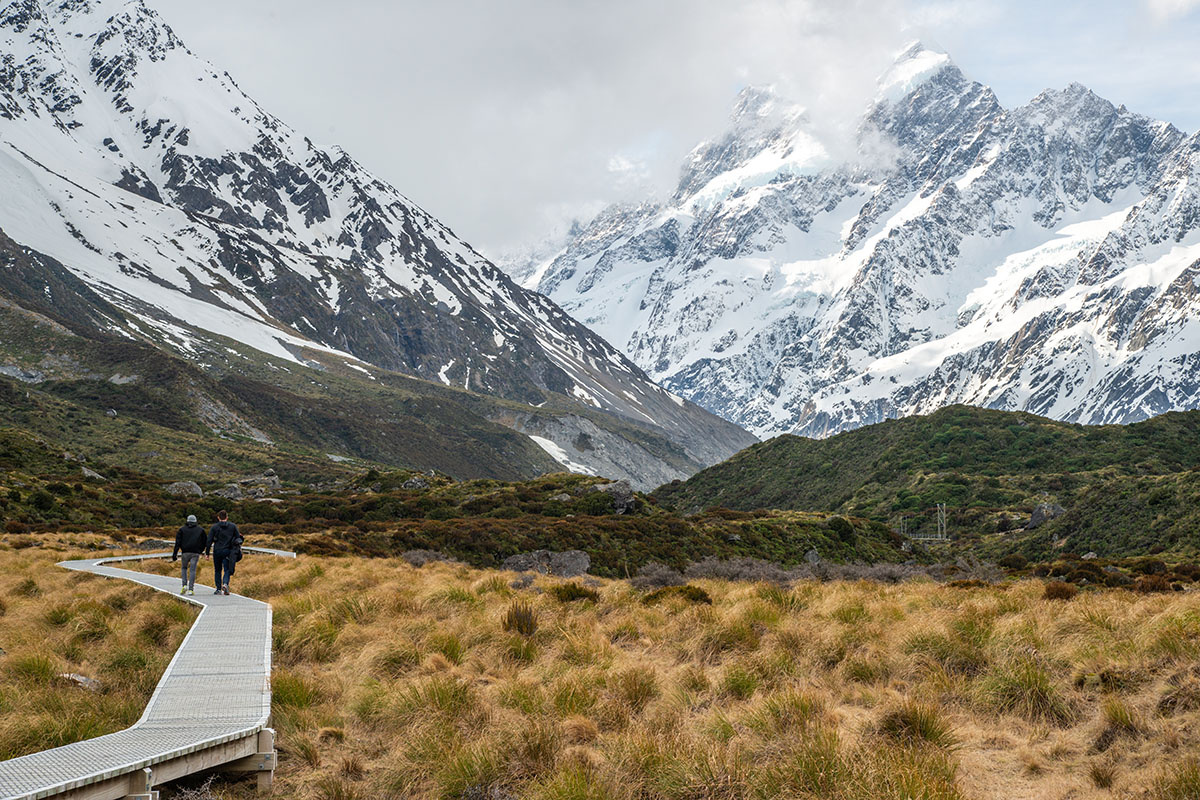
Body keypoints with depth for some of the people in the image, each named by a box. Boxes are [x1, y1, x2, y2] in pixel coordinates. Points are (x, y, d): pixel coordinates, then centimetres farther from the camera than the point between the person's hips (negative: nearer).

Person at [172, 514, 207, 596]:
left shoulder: (182, 529, 9)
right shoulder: (200, 530, 11)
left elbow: (178, 543, 2)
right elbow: (205, 542, 11)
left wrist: (174, 554, -1)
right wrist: (200, 550, 24)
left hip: (185, 552, 0)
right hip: (195, 553, 0)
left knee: (184, 568, 18)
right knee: (192, 570, 0)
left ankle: (184, 585, 0)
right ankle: (191, 589, -7)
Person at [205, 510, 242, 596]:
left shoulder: (214, 527, 0)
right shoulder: (233, 526, 4)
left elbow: (209, 541, -4)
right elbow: (238, 539, 4)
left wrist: (207, 553, -1)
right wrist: (238, 550, 13)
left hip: (217, 551, 0)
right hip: (228, 551, 0)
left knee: (218, 571, 13)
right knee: (227, 570, 0)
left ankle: (219, 589, 14)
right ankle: (225, 584, -25)